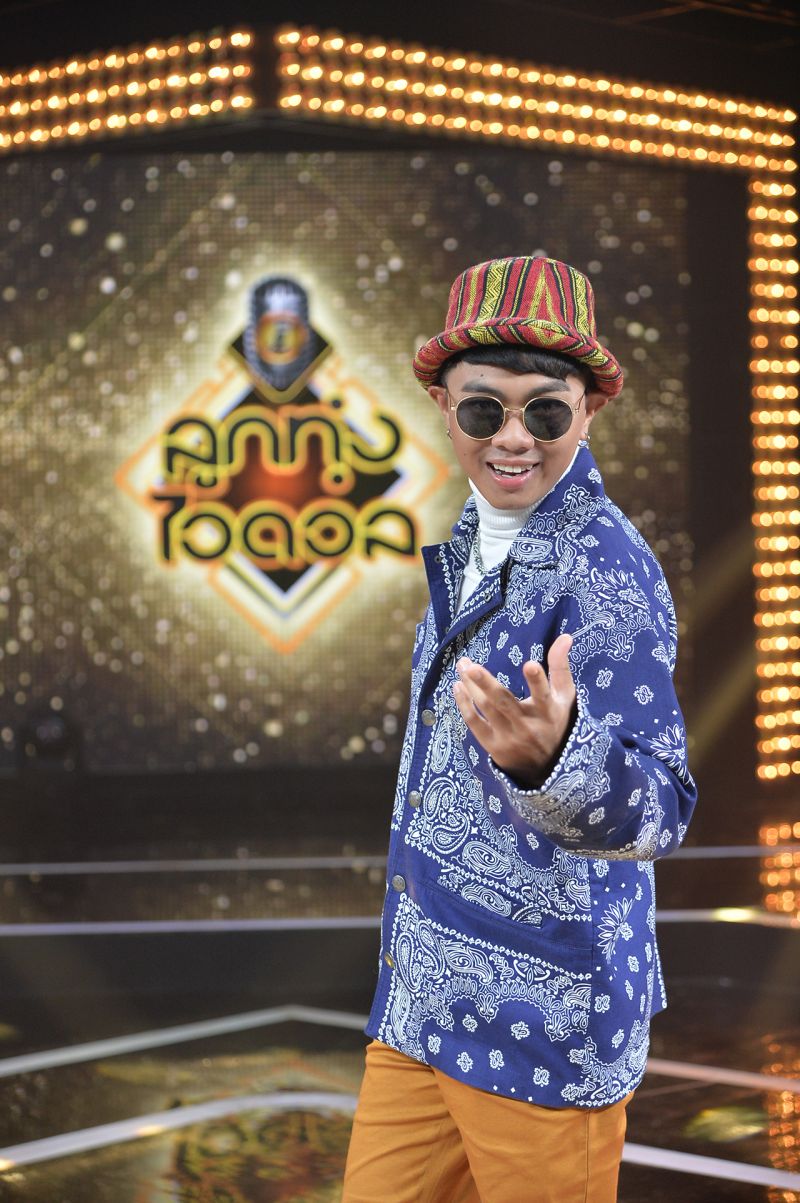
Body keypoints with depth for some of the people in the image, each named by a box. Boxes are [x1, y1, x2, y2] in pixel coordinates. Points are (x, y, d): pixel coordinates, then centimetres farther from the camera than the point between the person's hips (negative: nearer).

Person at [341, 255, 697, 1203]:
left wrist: (552, 759, -45)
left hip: (541, 1021, -7)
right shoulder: (472, 540, 9)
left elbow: (657, 810, -26)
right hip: (422, 999, 8)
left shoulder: (605, 570, -17)